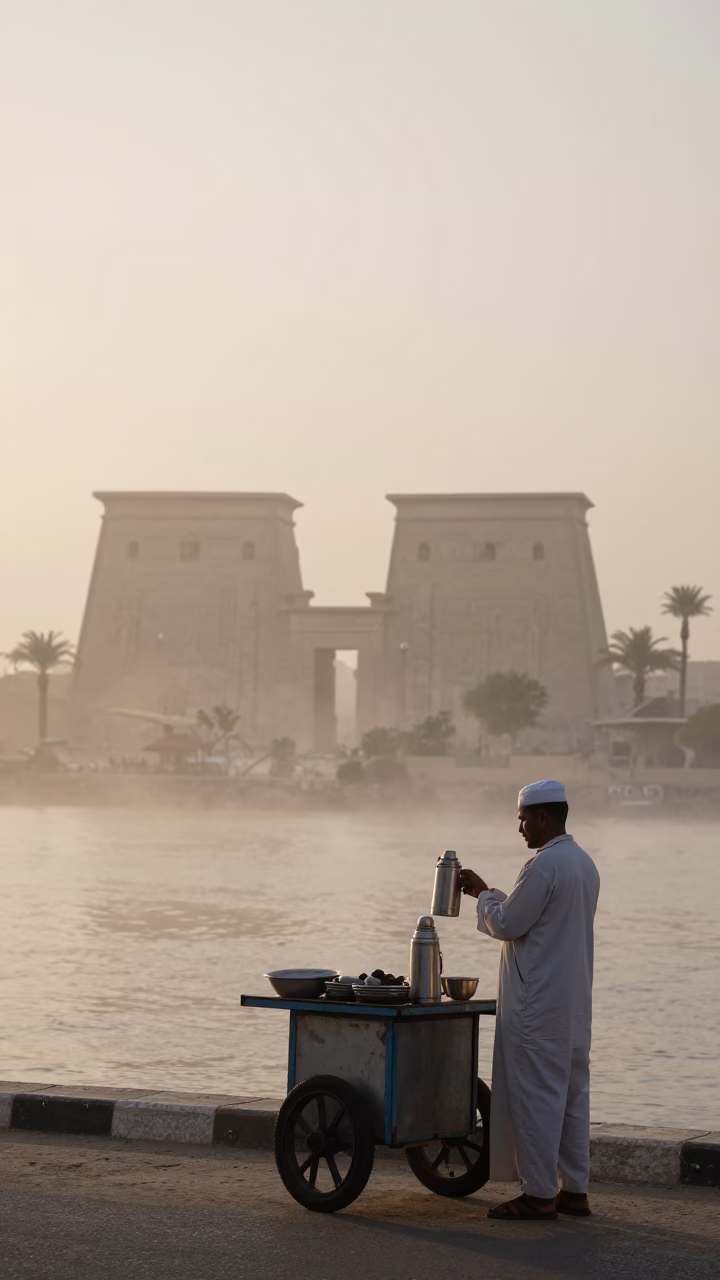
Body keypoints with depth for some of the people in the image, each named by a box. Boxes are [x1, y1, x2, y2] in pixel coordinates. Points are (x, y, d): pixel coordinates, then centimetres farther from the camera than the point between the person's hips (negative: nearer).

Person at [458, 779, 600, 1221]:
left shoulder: (544, 865, -18)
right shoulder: (585, 864, 13)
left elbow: (508, 925, -14)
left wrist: (483, 896, 4)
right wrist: (490, 895, 23)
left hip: (538, 1005, -10)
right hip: (575, 1002, 10)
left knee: (535, 1094, -3)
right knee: (573, 1092, 12)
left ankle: (539, 1194, 0)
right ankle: (575, 1189, 16)